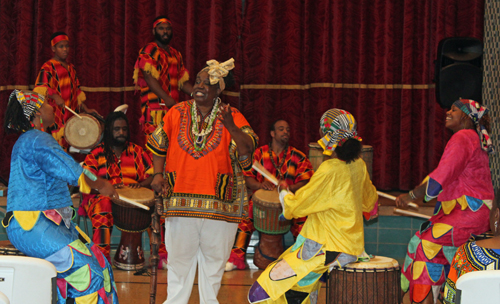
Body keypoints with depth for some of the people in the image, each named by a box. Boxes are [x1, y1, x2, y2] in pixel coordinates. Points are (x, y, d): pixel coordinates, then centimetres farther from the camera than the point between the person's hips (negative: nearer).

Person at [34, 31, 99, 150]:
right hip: (54, 116, -7)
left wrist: (86, 109, 17)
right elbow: (40, 88, -17)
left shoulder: (70, 68, 19)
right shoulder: (48, 67, -3)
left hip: (70, 116, 7)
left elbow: (76, 91, 24)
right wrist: (55, 96, -33)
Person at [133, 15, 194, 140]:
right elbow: (149, 78, -12)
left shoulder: (176, 54, 24)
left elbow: (183, 81, 23)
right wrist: (167, 99, -22)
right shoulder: (149, 50, 1)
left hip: (173, 106, 7)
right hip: (155, 107, -7)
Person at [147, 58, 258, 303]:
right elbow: (159, 145, 17)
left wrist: (232, 128, -33)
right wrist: (158, 173, 6)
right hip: (180, 199, 1)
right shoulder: (176, 113, 4)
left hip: (219, 203, -1)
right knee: (179, 257, 11)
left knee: (214, 259, 11)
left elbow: (247, 148, -17)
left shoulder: (232, 117, -3)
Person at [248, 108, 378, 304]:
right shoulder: (358, 165, 4)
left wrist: (284, 191, 5)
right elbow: (370, 203, 20)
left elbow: (296, 206, -14)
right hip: (353, 246, 10)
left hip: (330, 251, -10)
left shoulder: (329, 170, -21)